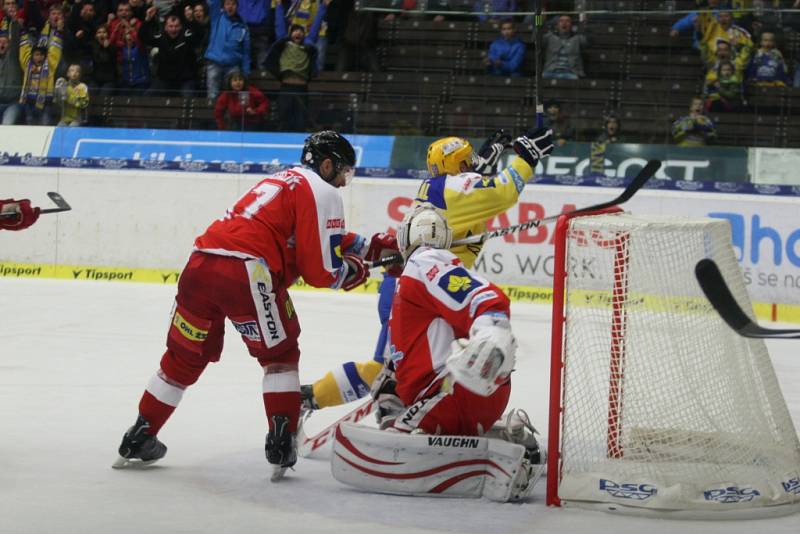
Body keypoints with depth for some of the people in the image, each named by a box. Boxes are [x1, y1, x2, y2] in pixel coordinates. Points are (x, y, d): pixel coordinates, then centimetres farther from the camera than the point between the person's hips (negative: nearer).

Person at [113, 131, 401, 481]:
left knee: (185, 356, 19)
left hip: (201, 264, 7)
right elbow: (321, 269, 0)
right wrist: (354, 271, 19)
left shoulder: (282, 180, 31)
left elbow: (314, 238, 38)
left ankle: (138, 440, 24)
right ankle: (281, 445, 4)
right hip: (245, 271, -7)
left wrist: (369, 247, 35)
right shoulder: (322, 193, 5)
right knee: (279, 354, 11)